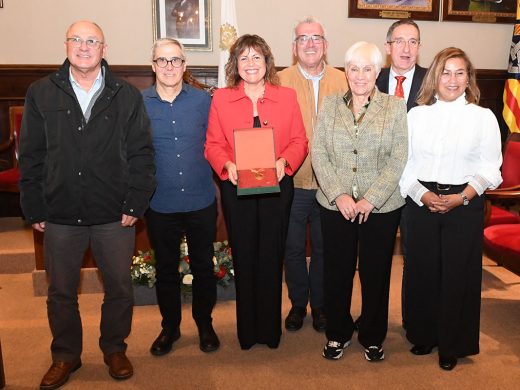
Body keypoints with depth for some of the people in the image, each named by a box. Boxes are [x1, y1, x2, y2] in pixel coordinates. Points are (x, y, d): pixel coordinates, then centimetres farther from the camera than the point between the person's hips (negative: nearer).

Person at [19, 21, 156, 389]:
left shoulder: (128, 96, 0)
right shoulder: (41, 93, 3)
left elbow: (142, 154, -2)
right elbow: (31, 156, 2)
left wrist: (135, 204, -8)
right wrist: (34, 209, -1)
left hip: (114, 216, 0)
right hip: (60, 216, 1)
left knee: (120, 288, 12)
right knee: (61, 292, 14)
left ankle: (115, 349, 35)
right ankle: (65, 355, 35)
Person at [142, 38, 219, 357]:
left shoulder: (203, 100, -1)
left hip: (201, 201, 0)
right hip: (160, 204, 0)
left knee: (204, 266, 13)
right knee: (166, 269, 15)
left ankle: (205, 324, 34)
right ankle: (170, 327, 35)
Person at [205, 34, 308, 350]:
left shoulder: (287, 97, 5)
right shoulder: (221, 99, 5)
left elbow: (300, 141, 4)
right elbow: (213, 144, 4)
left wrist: (283, 161, -15)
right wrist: (227, 165, -15)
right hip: (237, 188, 0)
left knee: (271, 258, 6)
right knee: (244, 258, 8)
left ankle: (270, 329, 23)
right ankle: (247, 330, 24)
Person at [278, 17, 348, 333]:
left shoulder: (341, 81, 2)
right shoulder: (281, 81, -2)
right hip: (292, 180, -1)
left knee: (324, 247, 14)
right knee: (293, 247, 13)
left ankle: (319, 304, 33)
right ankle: (298, 303, 32)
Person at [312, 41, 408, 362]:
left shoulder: (396, 107, 1)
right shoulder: (330, 106, 5)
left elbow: (399, 158, -6)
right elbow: (318, 154, -1)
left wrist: (371, 198, -13)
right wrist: (338, 194, -12)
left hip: (381, 206, -1)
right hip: (335, 205, 1)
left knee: (376, 273, 10)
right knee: (337, 271, 10)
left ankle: (373, 337, 30)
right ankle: (338, 333, 30)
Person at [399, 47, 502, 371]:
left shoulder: (483, 117, 1)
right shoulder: (416, 115, 5)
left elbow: (489, 168, -1)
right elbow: (404, 164, 1)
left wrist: (460, 198, -14)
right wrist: (424, 195, -13)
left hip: (464, 206, -1)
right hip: (422, 203, 2)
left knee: (458, 274, 5)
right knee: (422, 271, 9)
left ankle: (453, 345, 23)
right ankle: (423, 335, 28)